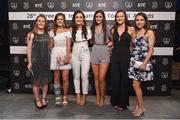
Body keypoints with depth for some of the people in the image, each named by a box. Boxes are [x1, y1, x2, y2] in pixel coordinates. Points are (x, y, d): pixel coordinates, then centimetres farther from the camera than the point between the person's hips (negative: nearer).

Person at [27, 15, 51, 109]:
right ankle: (37, 100, 22)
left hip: (46, 61, 3)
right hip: (35, 61, -3)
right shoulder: (31, 34, -3)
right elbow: (29, 49, -3)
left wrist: (50, 61, 5)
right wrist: (29, 62, -7)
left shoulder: (47, 35, 8)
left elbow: (49, 47, 11)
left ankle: (43, 99, 26)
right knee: (36, 82, 5)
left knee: (45, 81, 9)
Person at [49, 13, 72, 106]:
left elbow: (68, 45, -4)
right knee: (56, 78, 4)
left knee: (65, 78, -1)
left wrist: (67, 57, -12)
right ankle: (58, 98, 13)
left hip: (64, 54, -2)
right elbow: (51, 45, 13)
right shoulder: (52, 31, 9)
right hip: (55, 54, 3)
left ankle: (65, 97, 14)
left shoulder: (67, 31, 1)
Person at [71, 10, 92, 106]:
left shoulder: (87, 28, 1)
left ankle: (84, 96, 12)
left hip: (85, 53, -1)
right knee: (76, 76, 9)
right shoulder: (72, 29, 3)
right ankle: (78, 95, 22)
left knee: (84, 76, -3)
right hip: (75, 54, 2)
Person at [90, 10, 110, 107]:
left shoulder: (106, 28, 2)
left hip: (104, 54, -3)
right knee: (96, 77, 8)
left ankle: (102, 98, 12)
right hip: (94, 54, 3)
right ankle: (97, 97, 22)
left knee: (101, 78, -7)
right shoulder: (92, 28, 9)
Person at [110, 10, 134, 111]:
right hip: (115, 56, 4)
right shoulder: (113, 30, 8)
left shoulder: (130, 29, -3)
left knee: (124, 79, 5)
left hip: (125, 56, -3)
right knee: (115, 79, 8)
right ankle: (115, 101, 23)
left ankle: (123, 103, 19)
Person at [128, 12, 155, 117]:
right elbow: (134, 47, 12)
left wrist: (145, 63, -19)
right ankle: (138, 106, 22)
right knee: (137, 85, 10)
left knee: (135, 85, -5)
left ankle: (141, 108, 12)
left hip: (142, 61, -5)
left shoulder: (149, 32, -6)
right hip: (134, 60, 6)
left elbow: (151, 49, -12)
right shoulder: (135, 32, 11)